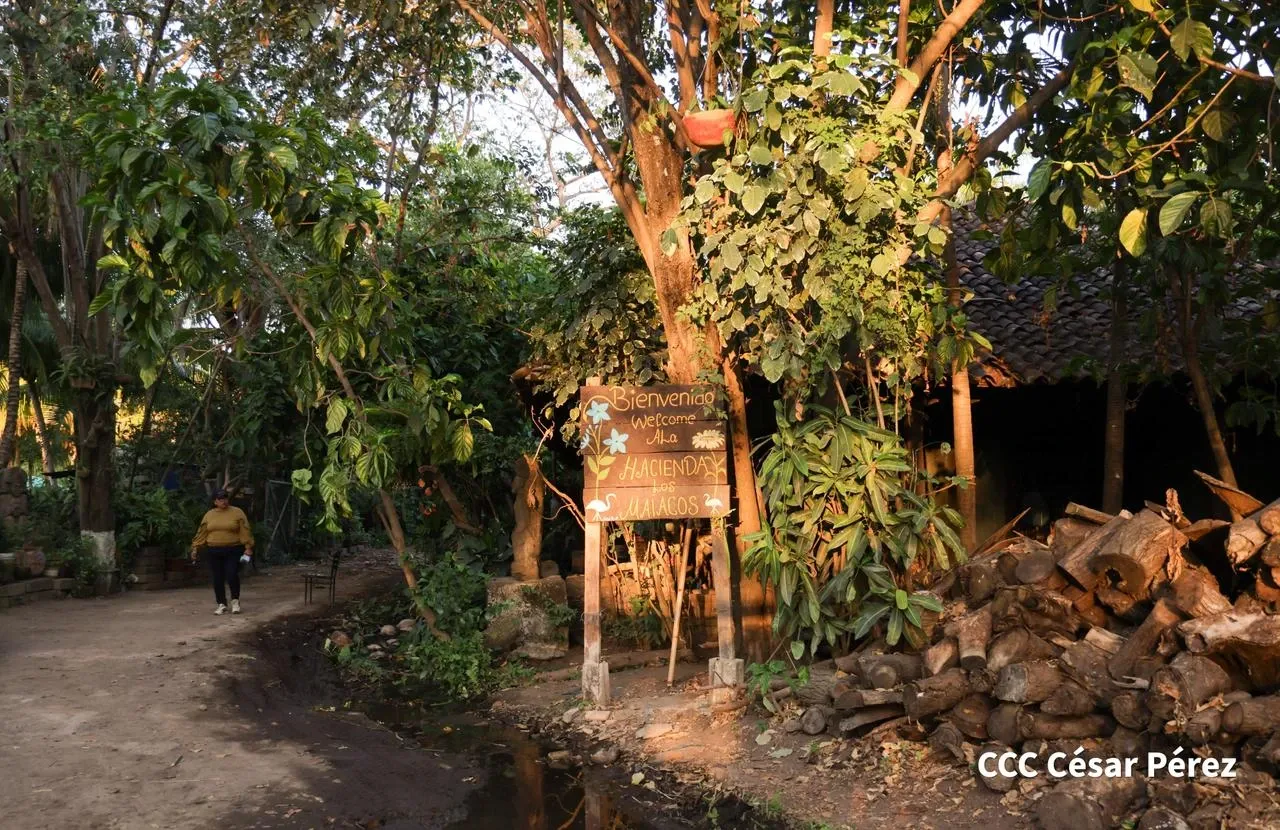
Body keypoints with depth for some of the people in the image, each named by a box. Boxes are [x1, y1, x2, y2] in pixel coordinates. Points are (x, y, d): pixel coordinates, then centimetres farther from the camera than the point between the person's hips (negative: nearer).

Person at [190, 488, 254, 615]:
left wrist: (248, 547, -10)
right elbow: (202, 533, 10)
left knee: (232, 576, -12)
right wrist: (195, 548, 6)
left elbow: (245, 531, -5)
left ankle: (235, 601, 9)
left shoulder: (237, 512, -2)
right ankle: (221, 604, 15)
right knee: (218, 578, 5)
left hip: (233, 551, -3)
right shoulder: (209, 515, 7)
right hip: (214, 552, 3)